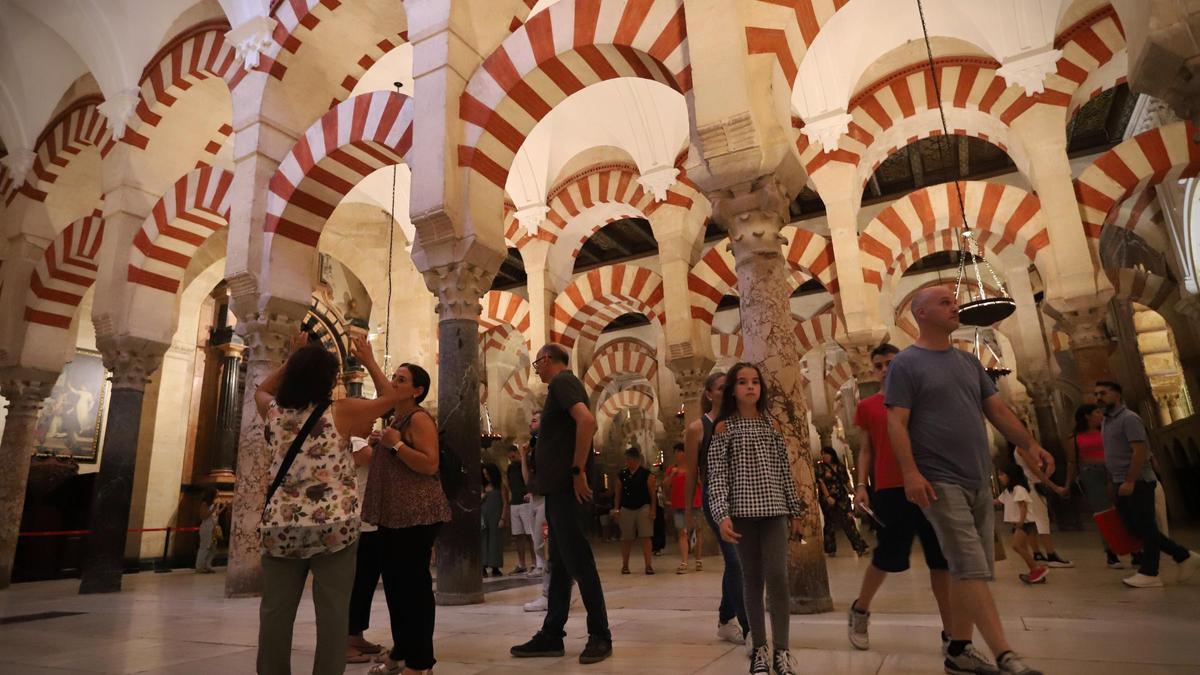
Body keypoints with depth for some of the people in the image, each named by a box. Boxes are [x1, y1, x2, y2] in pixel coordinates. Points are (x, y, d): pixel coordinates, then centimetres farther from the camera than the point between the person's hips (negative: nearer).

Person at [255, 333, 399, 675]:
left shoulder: (273, 412, 4)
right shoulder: (341, 413, -6)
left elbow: (261, 390, 28)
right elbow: (389, 397, 7)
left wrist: (293, 357, 25)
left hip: (280, 528, 4)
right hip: (334, 529, -4)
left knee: (275, 614, 11)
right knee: (332, 614, 2)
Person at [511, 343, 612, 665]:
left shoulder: (562, 382, -9)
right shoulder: (562, 385, 20)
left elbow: (586, 420, -27)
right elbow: (583, 424, 26)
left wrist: (578, 471, -23)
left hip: (565, 486, -10)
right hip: (558, 486, 10)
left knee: (578, 560, -4)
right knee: (561, 562, 12)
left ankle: (600, 635, 5)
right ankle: (551, 635, 19)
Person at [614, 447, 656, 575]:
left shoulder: (646, 474, -2)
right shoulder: (622, 474, 7)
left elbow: (652, 493, -3)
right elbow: (618, 494, 10)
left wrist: (652, 510, -9)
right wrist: (616, 509, 2)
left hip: (643, 508, -3)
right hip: (626, 509, 3)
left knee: (645, 537, -5)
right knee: (626, 539, 8)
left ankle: (648, 565, -1)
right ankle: (625, 565, 19)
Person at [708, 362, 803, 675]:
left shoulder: (772, 426, 11)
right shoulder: (724, 428, 2)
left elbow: (785, 472, 12)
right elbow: (716, 476, -5)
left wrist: (795, 511, 10)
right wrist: (722, 515, -15)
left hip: (774, 509, 2)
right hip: (743, 511, -2)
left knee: (777, 576, -9)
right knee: (752, 579, 5)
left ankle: (781, 650, 2)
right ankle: (760, 648, 17)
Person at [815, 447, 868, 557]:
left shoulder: (840, 466, 10)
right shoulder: (821, 467, -2)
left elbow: (845, 481, 14)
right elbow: (821, 482, -10)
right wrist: (828, 497, -19)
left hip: (842, 498, 3)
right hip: (828, 499, -3)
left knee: (849, 521, -2)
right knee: (830, 523, 5)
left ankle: (860, 548, 0)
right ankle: (830, 550, 14)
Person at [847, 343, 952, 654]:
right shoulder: (867, 406, 6)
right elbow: (866, 450, 8)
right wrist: (861, 485, -3)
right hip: (890, 489, -2)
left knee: (941, 560, 6)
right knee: (887, 557, 3)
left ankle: (950, 633, 17)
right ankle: (860, 610, 26)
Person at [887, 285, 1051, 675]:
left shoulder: (968, 362, 17)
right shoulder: (906, 364, -5)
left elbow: (998, 410, 19)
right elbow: (896, 424, -11)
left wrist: (1030, 444, 6)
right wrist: (910, 472, -21)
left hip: (979, 481, 8)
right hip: (940, 481, -7)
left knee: (970, 571, 11)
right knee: (972, 569, -10)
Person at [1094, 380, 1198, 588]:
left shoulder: (1128, 418, -12)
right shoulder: (1106, 421, 15)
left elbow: (1140, 451, -20)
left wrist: (1130, 481, -23)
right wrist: (1115, 481, 17)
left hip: (1138, 482, -9)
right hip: (1122, 483, 9)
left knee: (1145, 527, -2)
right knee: (1134, 527, 11)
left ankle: (1149, 573, 4)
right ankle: (1183, 556, 24)